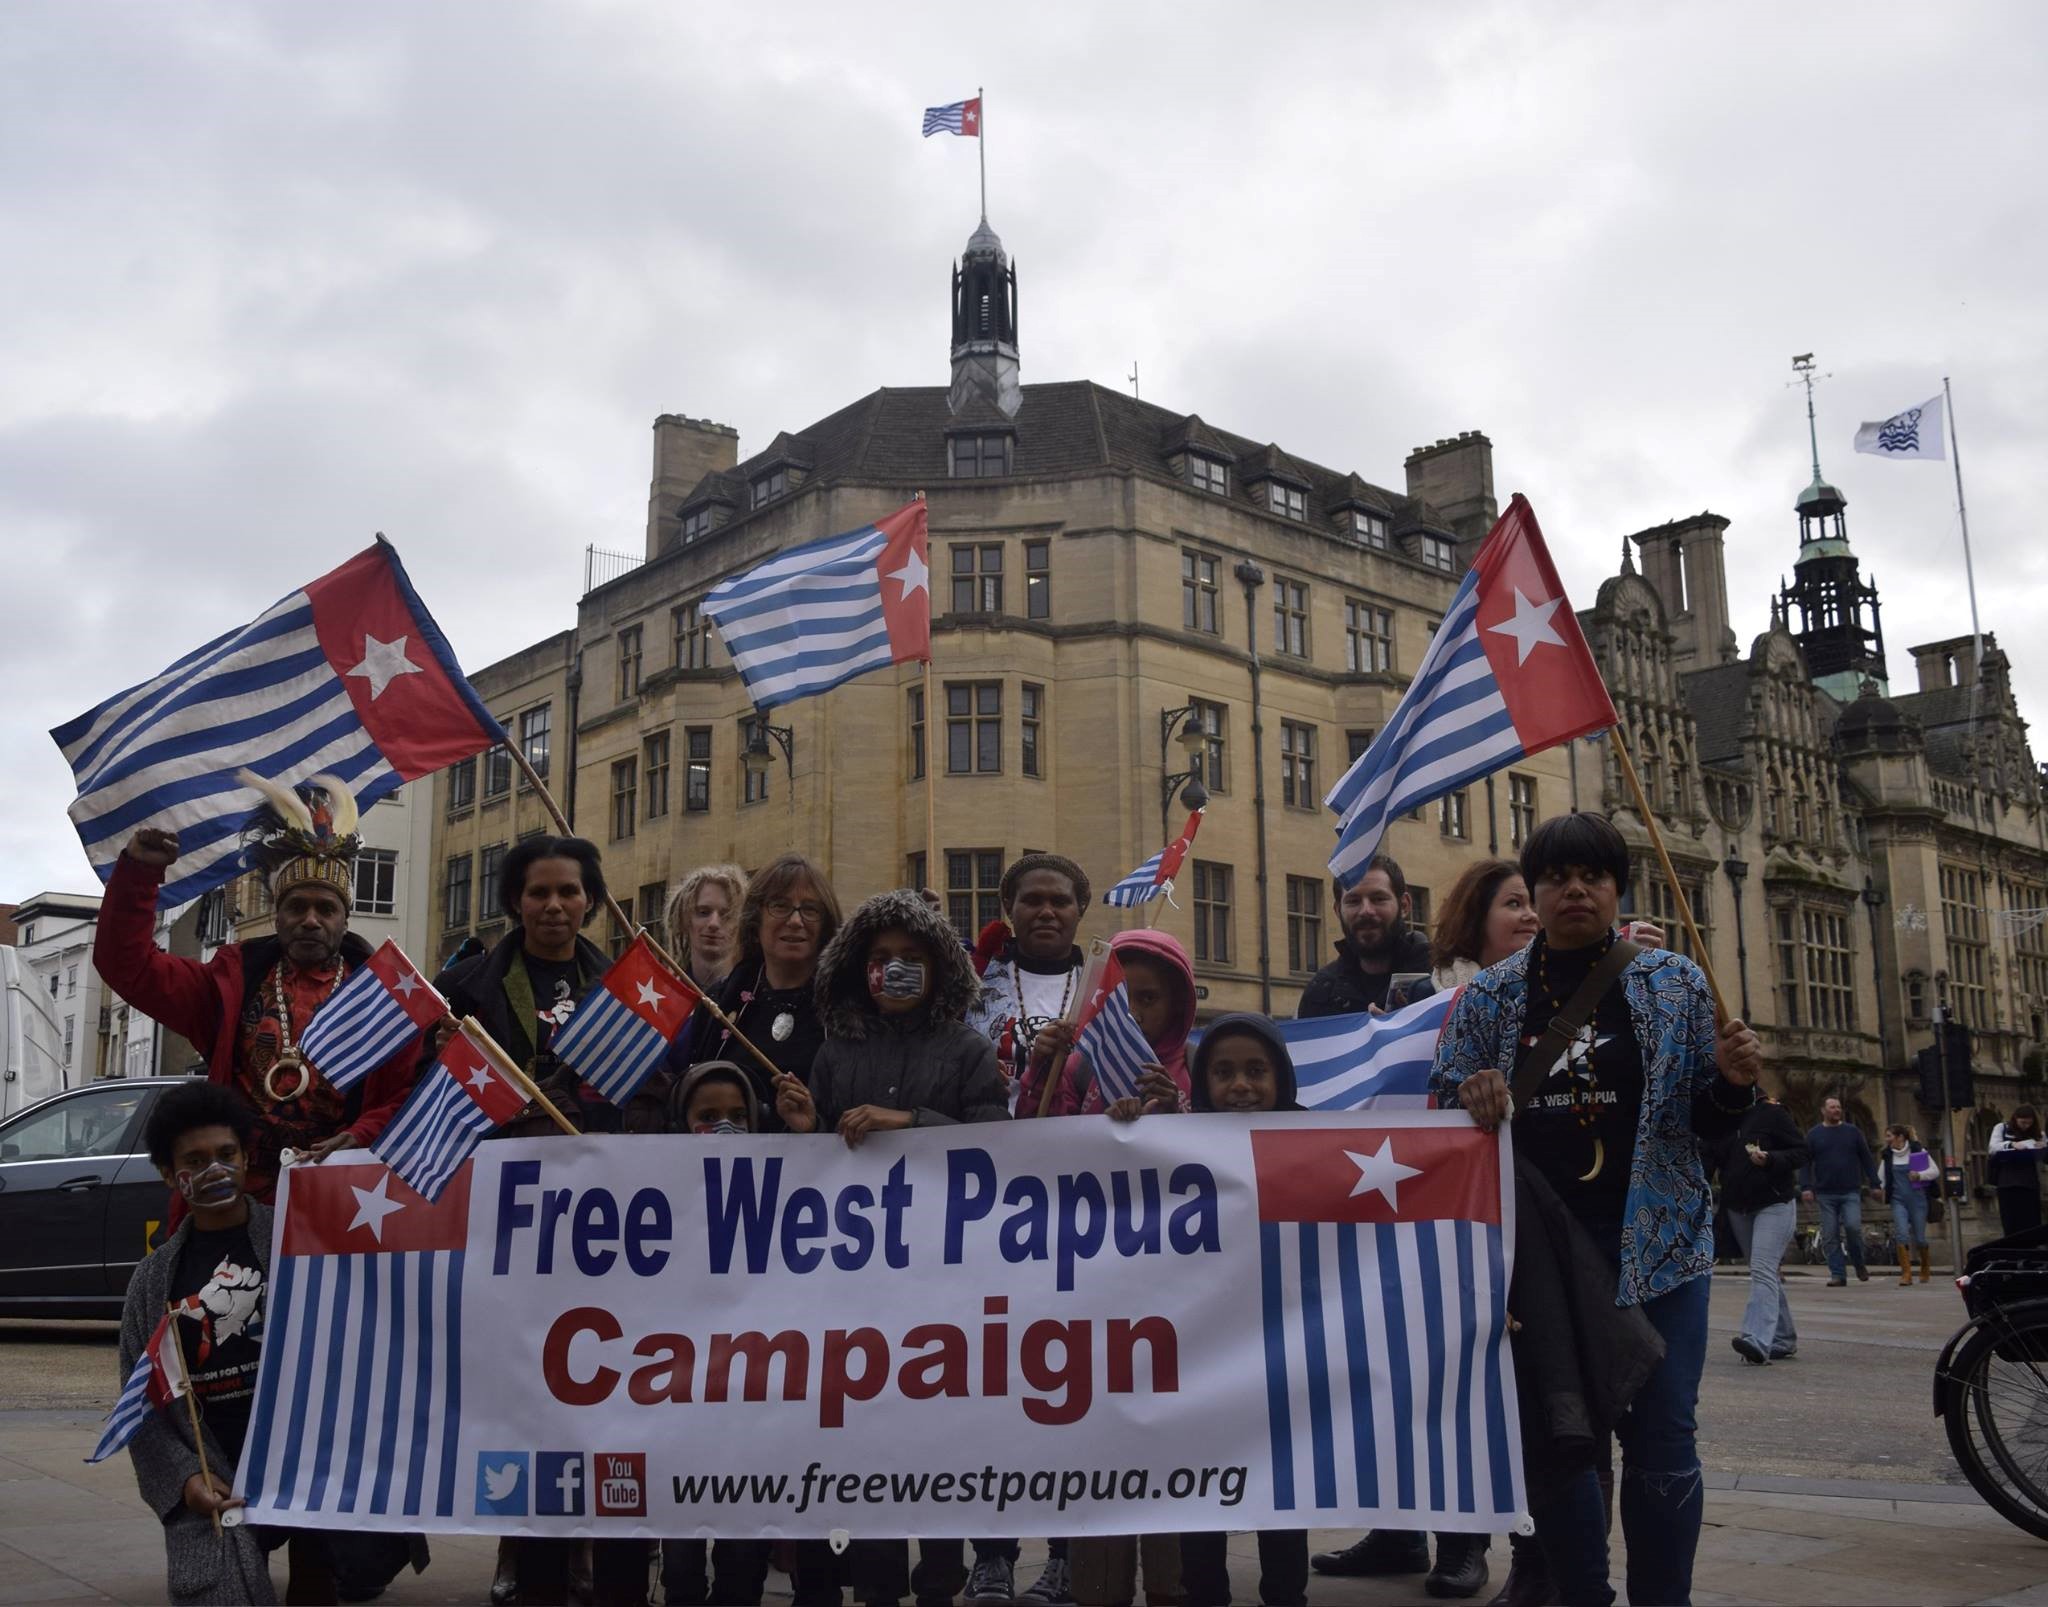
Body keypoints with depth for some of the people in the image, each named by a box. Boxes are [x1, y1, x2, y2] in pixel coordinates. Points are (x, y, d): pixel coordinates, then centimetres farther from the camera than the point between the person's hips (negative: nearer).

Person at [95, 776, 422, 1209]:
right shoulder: (236, 980, 12)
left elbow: (407, 1094, 1)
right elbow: (130, 966, 7)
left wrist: (361, 1137, -17)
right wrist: (138, 871, -2)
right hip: (232, 1203, 2)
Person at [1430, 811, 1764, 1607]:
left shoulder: (1676, 983, 4)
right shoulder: (1488, 995, 5)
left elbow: (1705, 1122, 8)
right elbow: (1437, 1095, 9)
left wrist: (1733, 1085, -14)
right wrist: (1471, 1092, -13)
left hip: (1654, 1242, -1)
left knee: (1661, 1443, 0)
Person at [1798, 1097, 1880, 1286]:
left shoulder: (1853, 1131, 9)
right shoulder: (1813, 1134, 7)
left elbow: (1866, 1159, 10)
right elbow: (1805, 1162, 6)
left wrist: (1874, 1184, 3)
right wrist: (1805, 1187, -5)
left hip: (1851, 1192, -1)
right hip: (1826, 1194, 1)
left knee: (1853, 1226, -17)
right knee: (1830, 1236, -1)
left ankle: (1859, 1264, 8)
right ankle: (1837, 1275, 5)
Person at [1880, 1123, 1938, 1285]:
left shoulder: (1917, 1151, -4)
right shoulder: (1887, 1155, 6)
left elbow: (1935, 1171, -3)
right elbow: (1882, 1176, 16)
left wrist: (1919, 1175, -18)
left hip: (1917, 1198, -2)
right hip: (1898, 1200, 2)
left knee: (1919, 1238, 5)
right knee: (1901, 1234, -16)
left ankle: (1925, 1268, 33)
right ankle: (1906, 1274, -15)